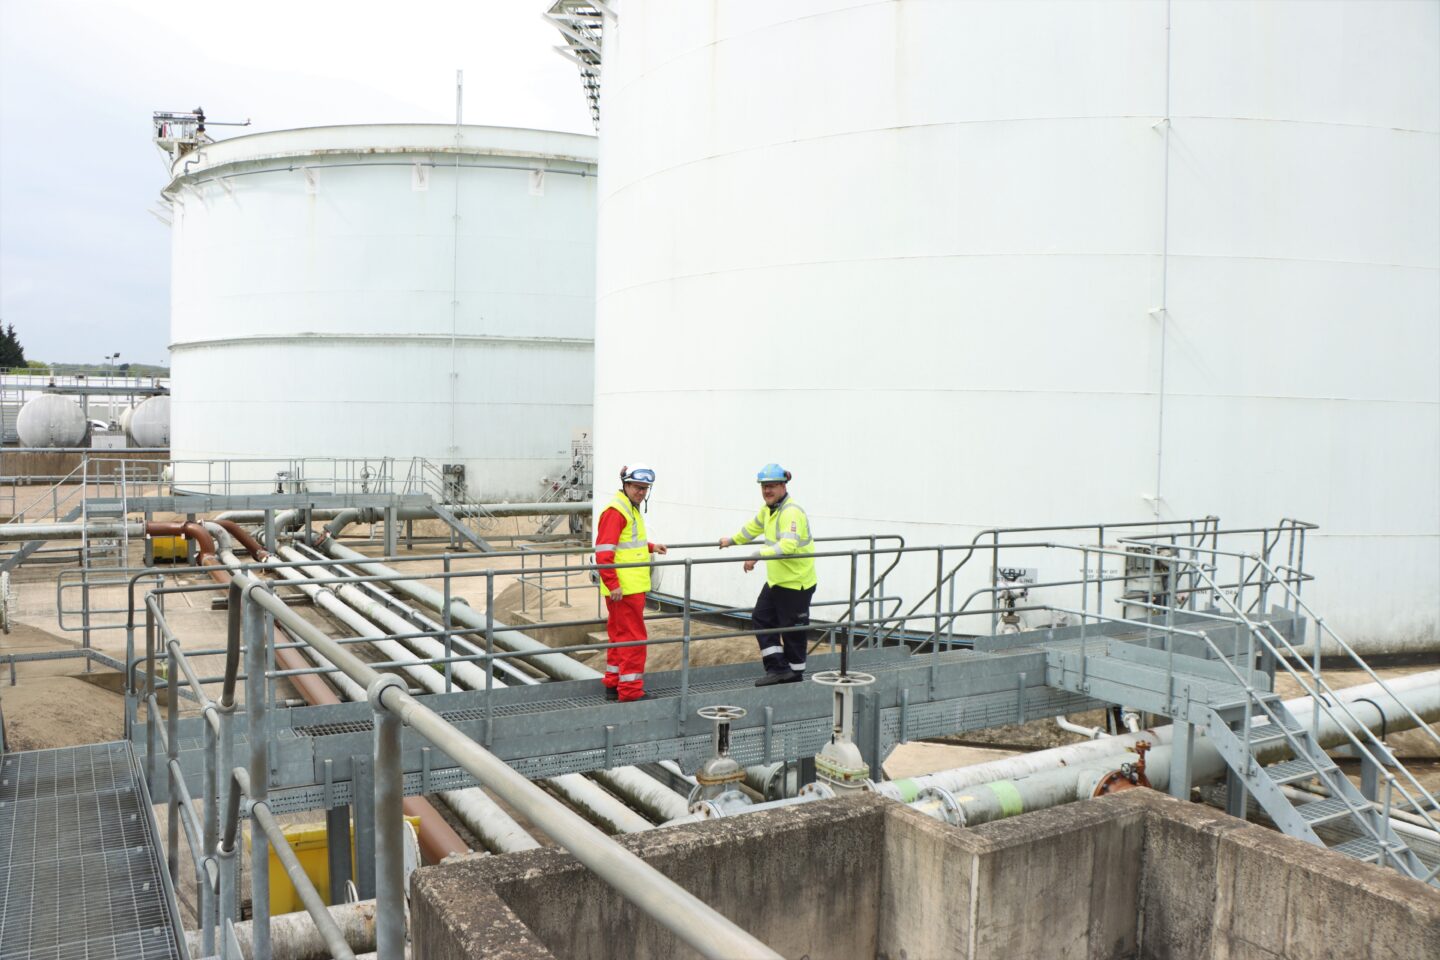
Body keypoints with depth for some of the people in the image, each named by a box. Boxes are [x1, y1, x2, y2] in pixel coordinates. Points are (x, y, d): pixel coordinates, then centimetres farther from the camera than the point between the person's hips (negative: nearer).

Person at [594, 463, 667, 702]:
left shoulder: (631, 509, 17)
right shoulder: (615, 511, -16)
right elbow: (603, 551, -23)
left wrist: (651, 547, 24)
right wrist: (613, 584, -26)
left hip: (633, 587, 10)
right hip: (623, 588, -10)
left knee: (620, 635, 17)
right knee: (634, 637, -5)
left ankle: (613, 685, 26)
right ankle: (630, 691, 1)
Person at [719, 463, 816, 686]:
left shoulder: (792, 512, -22)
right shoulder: (768, 509, 8)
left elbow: (788, 545, -36)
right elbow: (753, 527, 29)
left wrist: (758, 555, -42)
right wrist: (732, 540, 40)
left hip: (796, 583, -10)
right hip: (775, 580, 10)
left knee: (793, 630, 1)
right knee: (761, 618, 10)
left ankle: (795, 675, 17)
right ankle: (778, 667, 15)